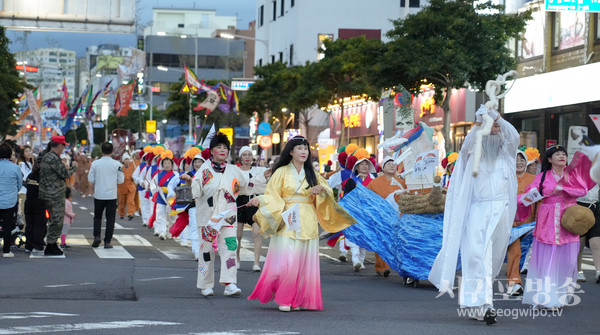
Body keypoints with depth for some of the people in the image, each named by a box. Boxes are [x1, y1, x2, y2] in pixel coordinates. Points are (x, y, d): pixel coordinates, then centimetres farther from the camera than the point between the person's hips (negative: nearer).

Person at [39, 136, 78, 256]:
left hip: (49, 195, 10)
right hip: (55, 195, -10)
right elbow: (65, 173, -19)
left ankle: (53, 244, 23)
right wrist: (74, 167, -3)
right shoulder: (53, 158, -19)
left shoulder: (47, 156, 14)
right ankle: (50, 247, -3)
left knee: (55, 220, 18)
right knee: (57, 221, -5)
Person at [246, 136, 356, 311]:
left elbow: (328, 192, 19)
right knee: (286, 262, -12)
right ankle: (283, 299, 2)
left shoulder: (312, 174, 14)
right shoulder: (281, 172, 3)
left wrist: (322, 188, -3)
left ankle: (297, 300, 10)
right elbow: (272, 196, 0)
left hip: (308, 224, 4)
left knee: (304, 263, 1)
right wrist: (259, 200, -20)